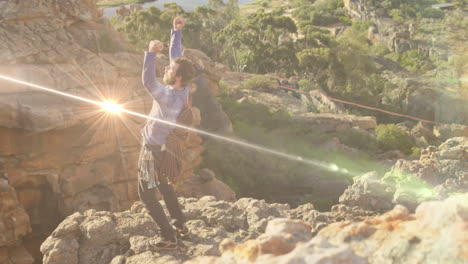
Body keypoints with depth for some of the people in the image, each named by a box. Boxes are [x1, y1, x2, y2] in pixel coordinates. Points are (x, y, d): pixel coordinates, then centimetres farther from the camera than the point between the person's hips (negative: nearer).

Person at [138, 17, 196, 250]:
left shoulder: (171, 97, -32)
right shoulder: (183, 88, -9)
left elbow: (148, 82, -46)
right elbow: (175, 55, 1)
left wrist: (152, 53, -46)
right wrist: (176, 31, -2)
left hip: (154, 152, -9)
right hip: (164, 149, 9)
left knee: (146, 195, 3)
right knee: (164, 186, 29)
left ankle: (169, 237, 6)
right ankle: (180, 225, 37)